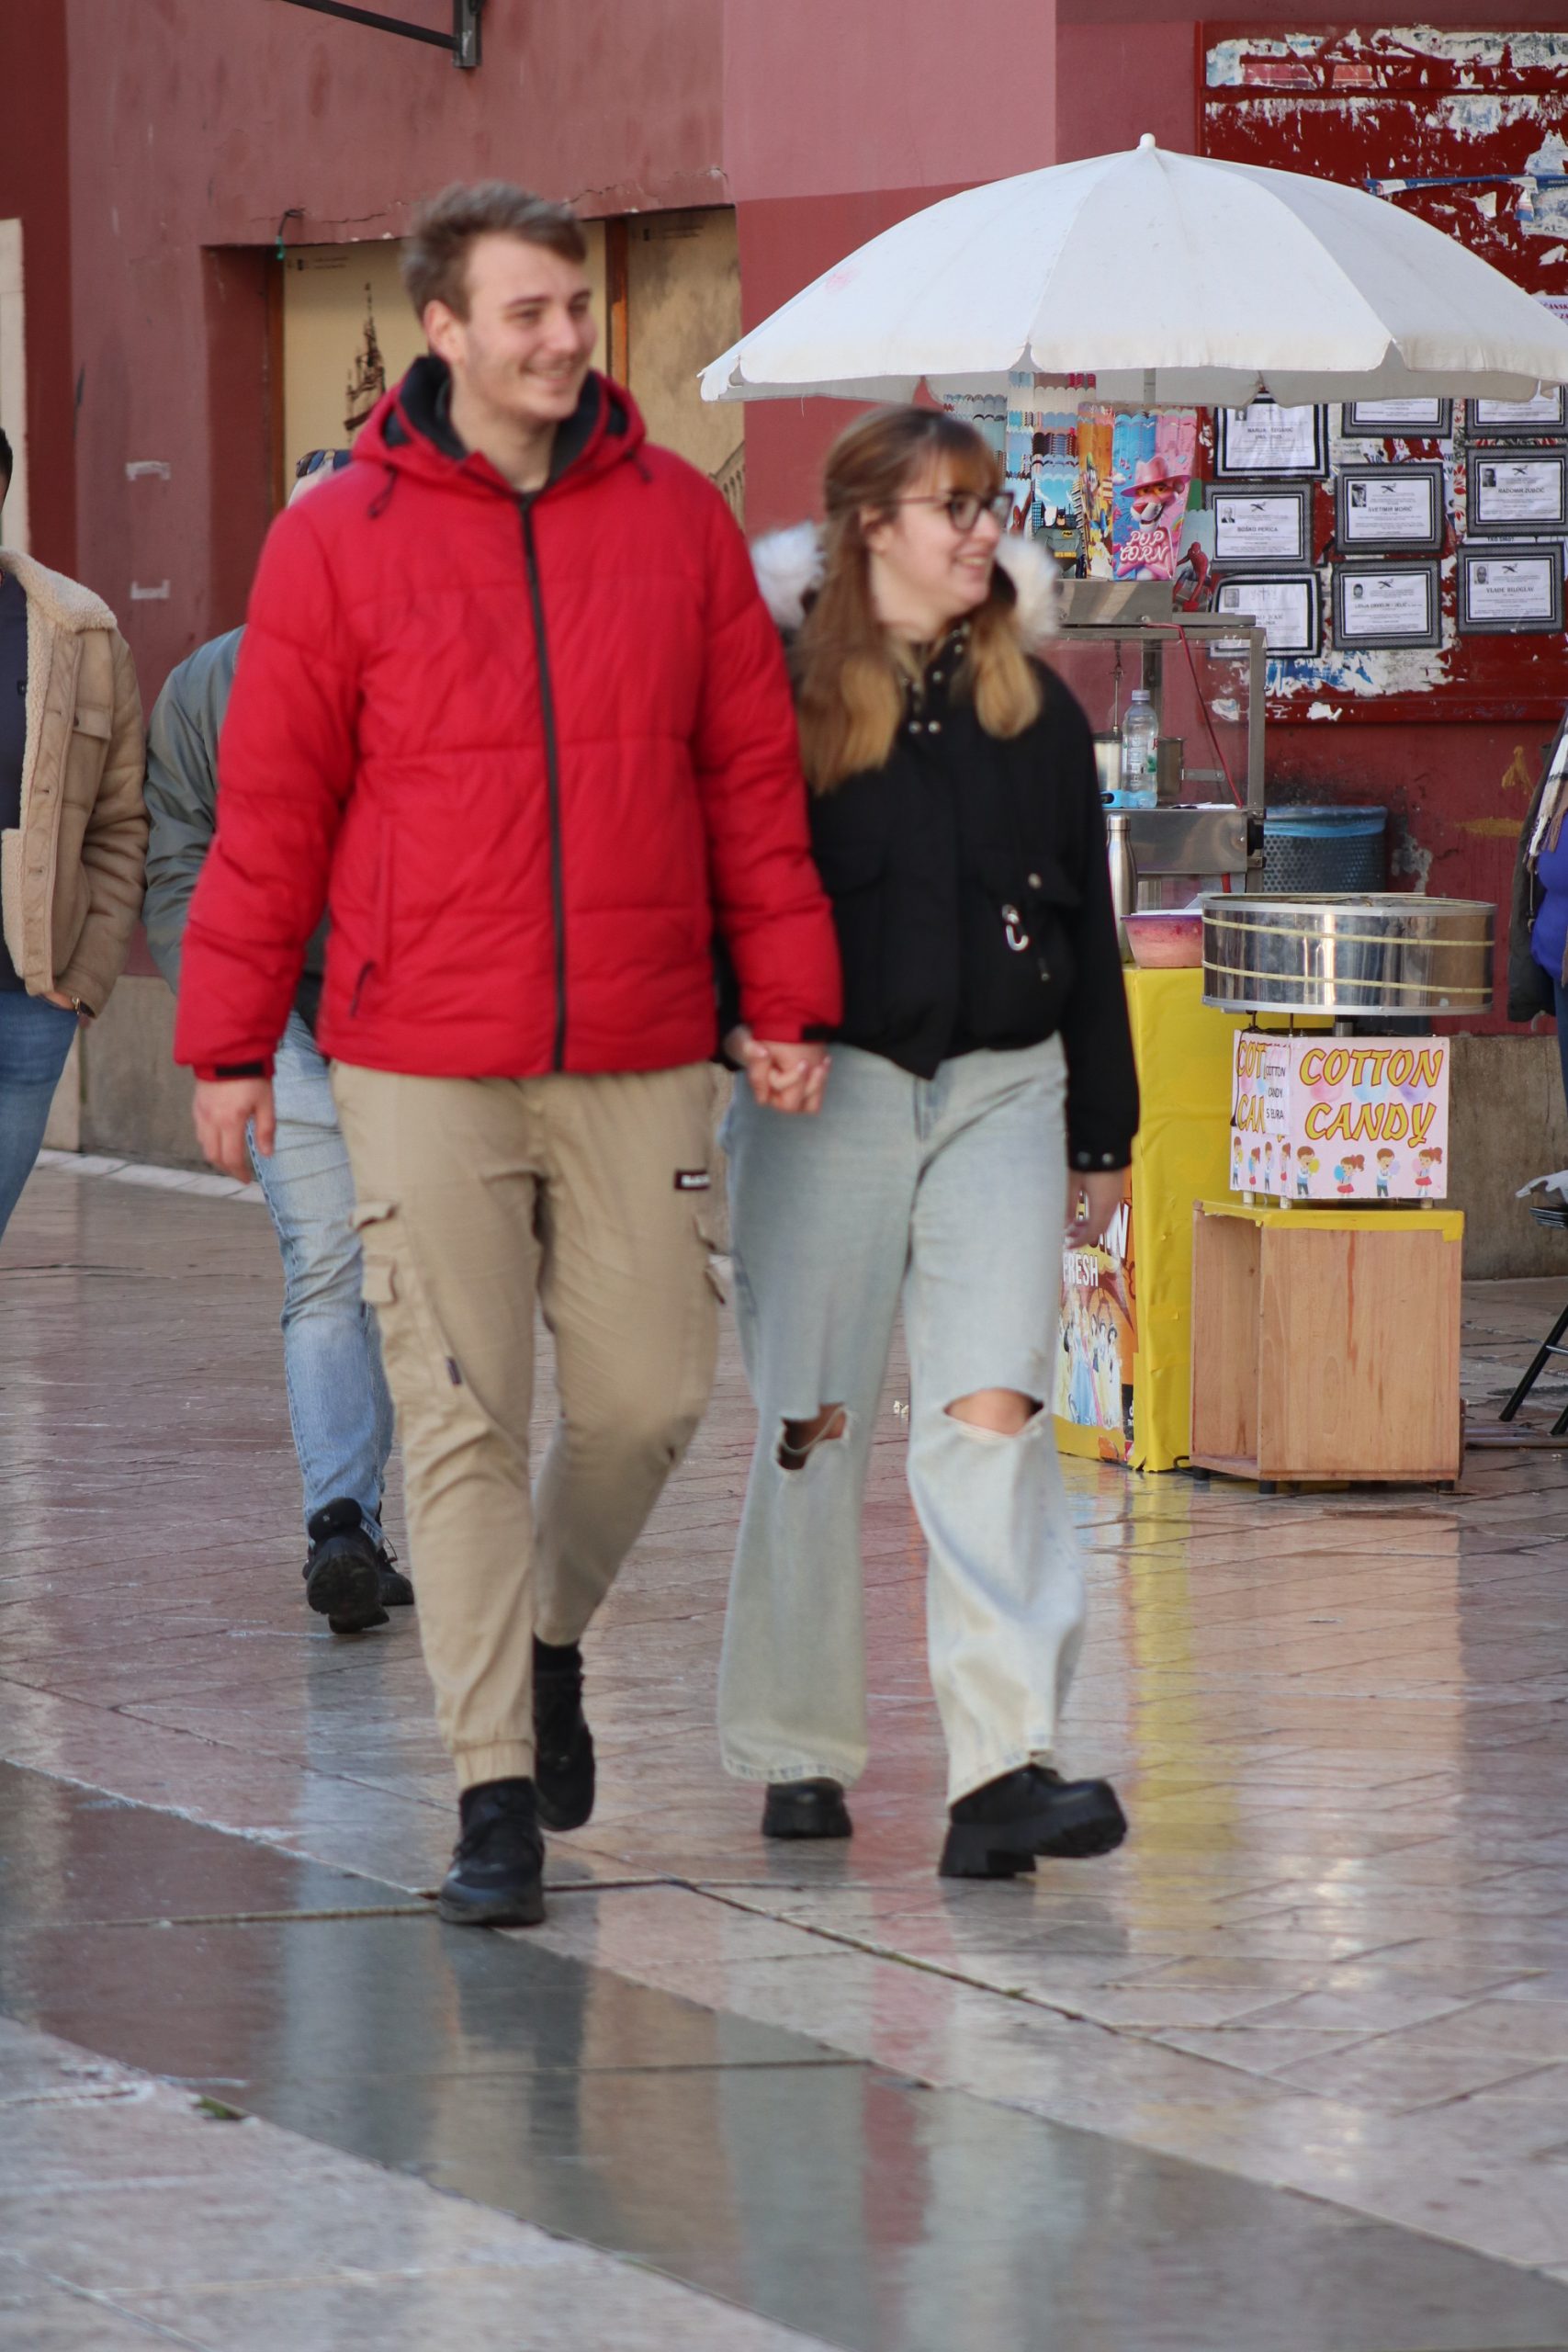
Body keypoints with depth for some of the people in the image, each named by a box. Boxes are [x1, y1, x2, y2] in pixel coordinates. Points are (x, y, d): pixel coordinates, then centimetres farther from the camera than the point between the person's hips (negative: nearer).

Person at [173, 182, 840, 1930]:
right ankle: (496, 1791, 3)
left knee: (648, 1392, 5)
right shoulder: (338, 541, -2)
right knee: (460, 1421, -2)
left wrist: (787, 998, 4)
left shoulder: (677, 520, 5)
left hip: (639, 1064, 2)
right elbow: (271, 806, 0)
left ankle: (548, 1631, 33)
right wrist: (228, 1044, 0)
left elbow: (750, 774, 8)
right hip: (421, 1066, -2)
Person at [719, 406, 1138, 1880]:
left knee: (994, 1410, -11)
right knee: (813, 1423, 5)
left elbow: (1088, 925, 15)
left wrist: (1101, 1131, 15)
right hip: (826, 1089, -2)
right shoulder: (783, 698, -2)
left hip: (1001, 1091, 2)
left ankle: (1004, 1768, -19)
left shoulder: (1032, 710, 10)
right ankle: (798, 1752, 19)